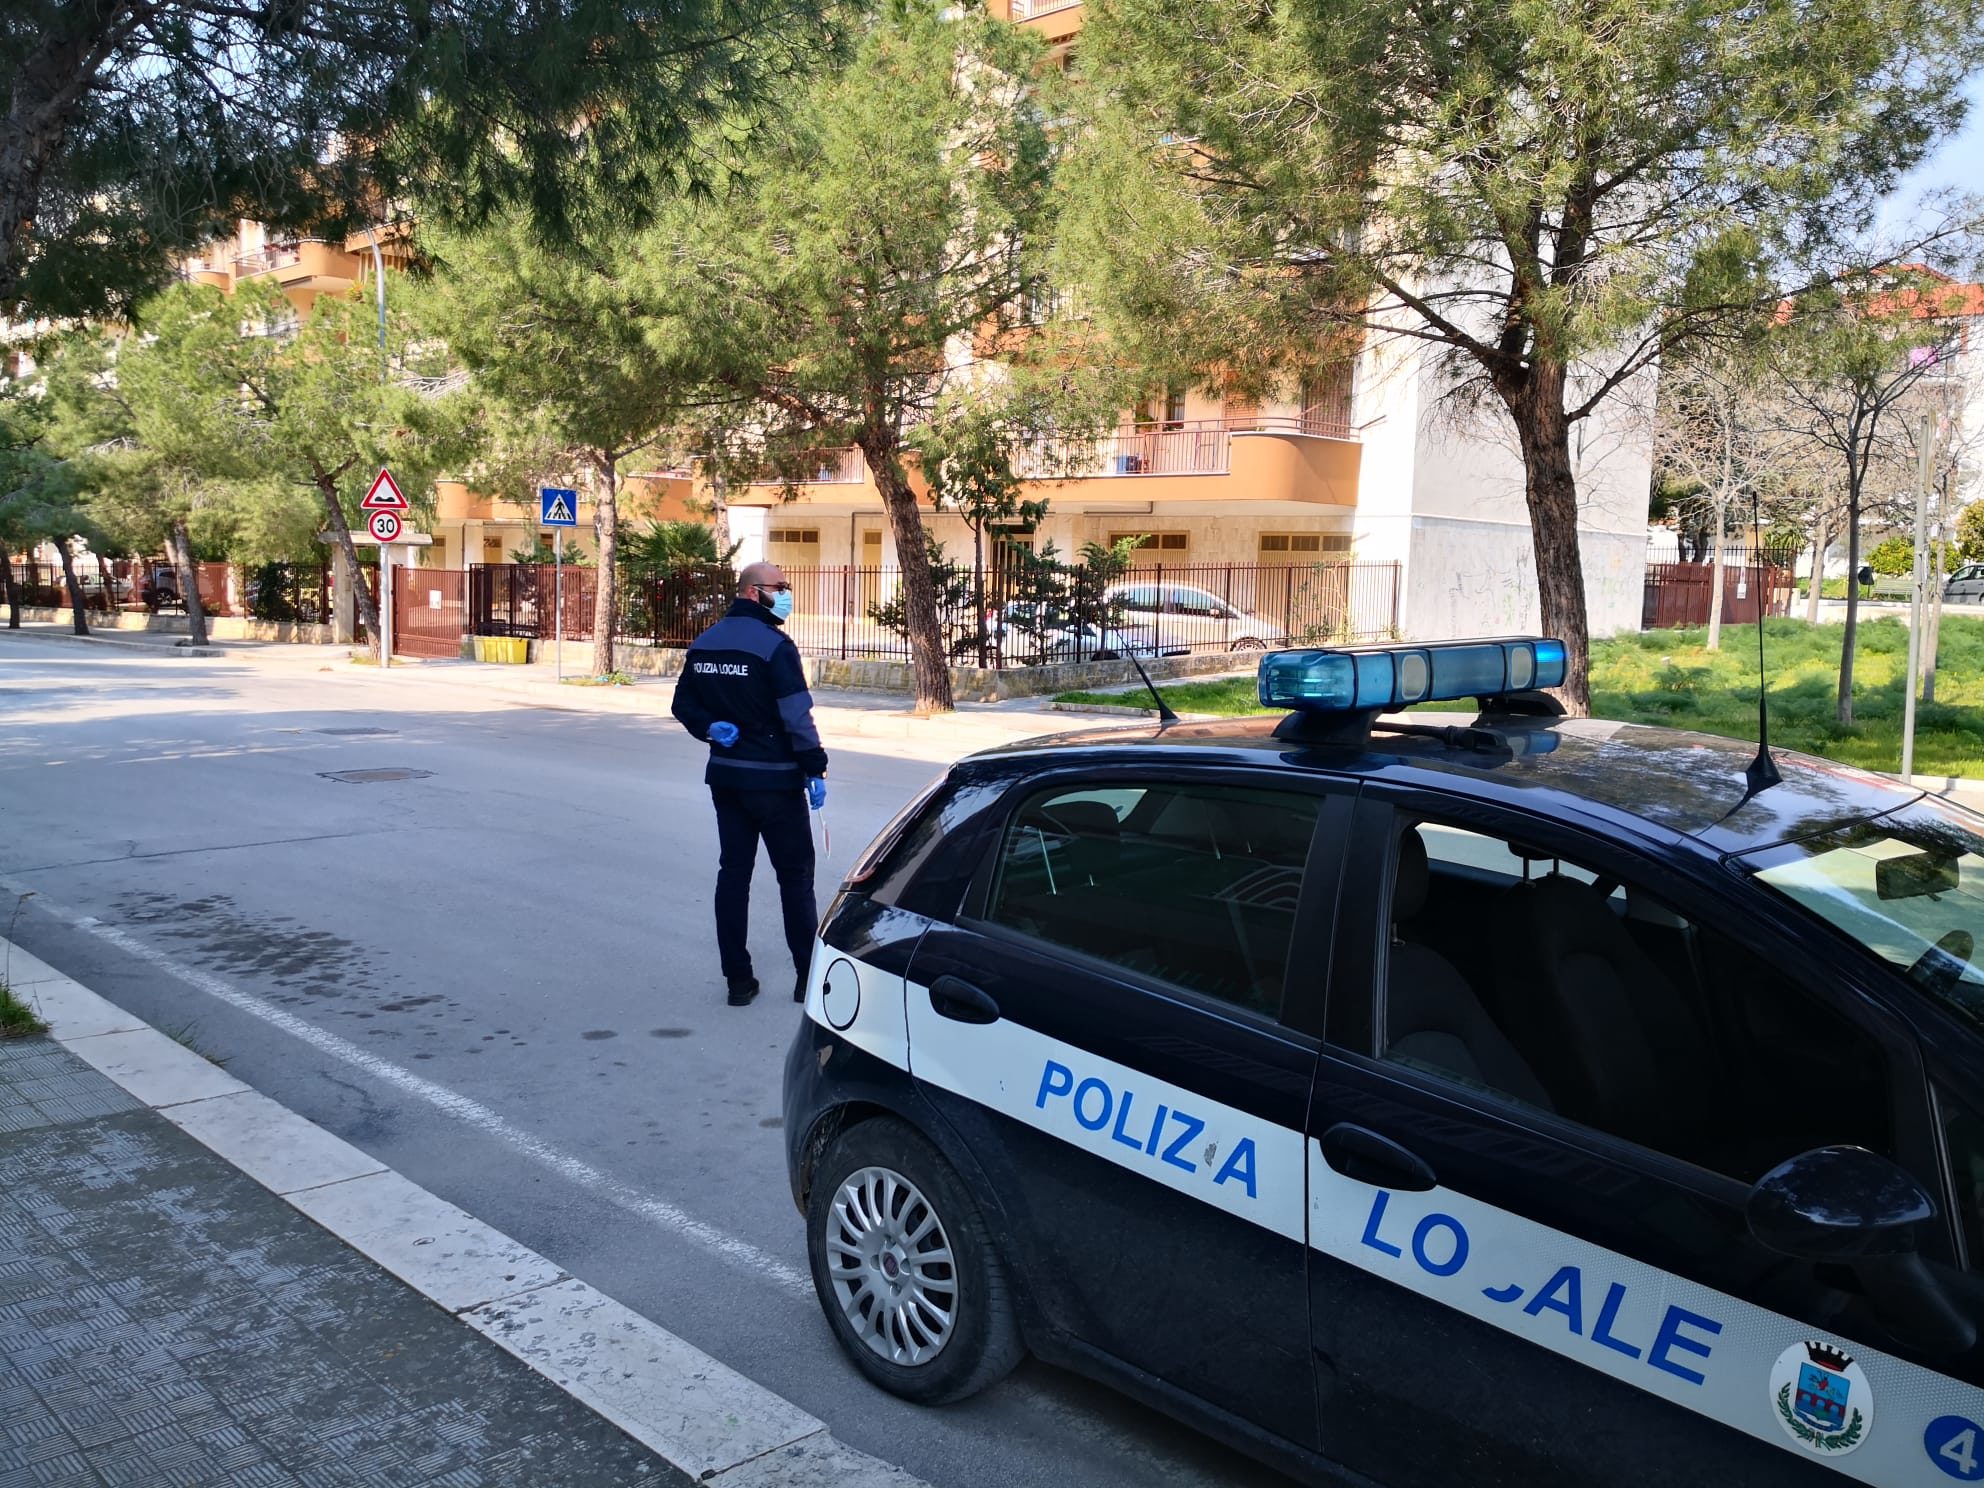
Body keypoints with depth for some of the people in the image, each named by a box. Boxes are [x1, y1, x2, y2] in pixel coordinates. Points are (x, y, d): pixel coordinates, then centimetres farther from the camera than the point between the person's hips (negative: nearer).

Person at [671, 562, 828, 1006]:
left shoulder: (704, 643, 9)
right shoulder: (775, 645, -15)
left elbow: (684, 704, 11)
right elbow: (797, 716, -18)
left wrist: (711, 728, -1)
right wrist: (815, 770, -14)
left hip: (725, 775, 6)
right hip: (775, 779, -6)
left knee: (733, 871, 10)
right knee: (795, 874, 4)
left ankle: (738, 979, 11)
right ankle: (809, 976, 8)